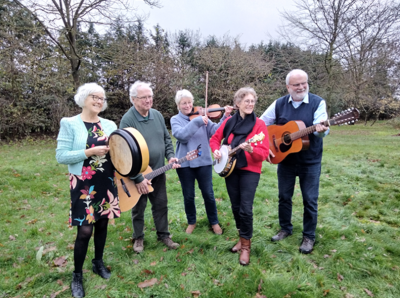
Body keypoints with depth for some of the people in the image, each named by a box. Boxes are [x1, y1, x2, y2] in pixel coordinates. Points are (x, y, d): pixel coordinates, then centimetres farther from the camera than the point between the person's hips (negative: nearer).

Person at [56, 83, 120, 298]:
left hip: (107, 183, 5)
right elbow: (61, 156, -12)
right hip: (84, 184, -4)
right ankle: (77, 275, 23)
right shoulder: (69, 123, -6)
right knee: (85, 230, 0)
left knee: (102, 224, 14)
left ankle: (98, 262, 37)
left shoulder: (109, 125, 7)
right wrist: (89, 152, -21)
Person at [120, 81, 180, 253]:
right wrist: (138, 178, -21)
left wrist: (170, 156, -6)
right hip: (138, 174, -5)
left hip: (158, 171, 5)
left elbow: (167, 139, 11)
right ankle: (138, 238, 32)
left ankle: (163, 235, 32)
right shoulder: (128, 120, -18)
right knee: (139, 208, 12)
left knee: (161, 205, 15)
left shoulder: (157, 115, 2)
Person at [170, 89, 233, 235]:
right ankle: (191, 222, 34)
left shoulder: (201, 116, 5)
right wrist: (197, 121, -26)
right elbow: (181, 135, -20)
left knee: (208, 194, 8)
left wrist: (225, 117, -19)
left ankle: (214, 222, 29)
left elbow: (215, 131, -7)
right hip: (185, 163, -1)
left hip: (203, 161, 1)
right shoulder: (175, 120, 0)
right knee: (188, 196, 12)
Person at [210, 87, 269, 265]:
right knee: (236, 207, 12)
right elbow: (215, 138, 14)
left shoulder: (259, 124, -8)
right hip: (230, 169, 4)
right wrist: (216, 150, -6)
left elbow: (264, 153, -14)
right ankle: (243, 238, 33)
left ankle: (246, 245, 12)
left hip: (250, 171, -4)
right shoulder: (229, 121, 3)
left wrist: (250, 149, -33)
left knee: (246, 209, -7)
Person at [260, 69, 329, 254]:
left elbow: (323, 129, -17)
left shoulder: (318, 102, -7)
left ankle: (309, 236, 23)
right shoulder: (279, 104, 0)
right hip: (284, 158, 3)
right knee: (284, 197, 13)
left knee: (310, 200, 5)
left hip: (310, 161, -2)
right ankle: (285, 229, 33)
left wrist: (321, 130, -41)